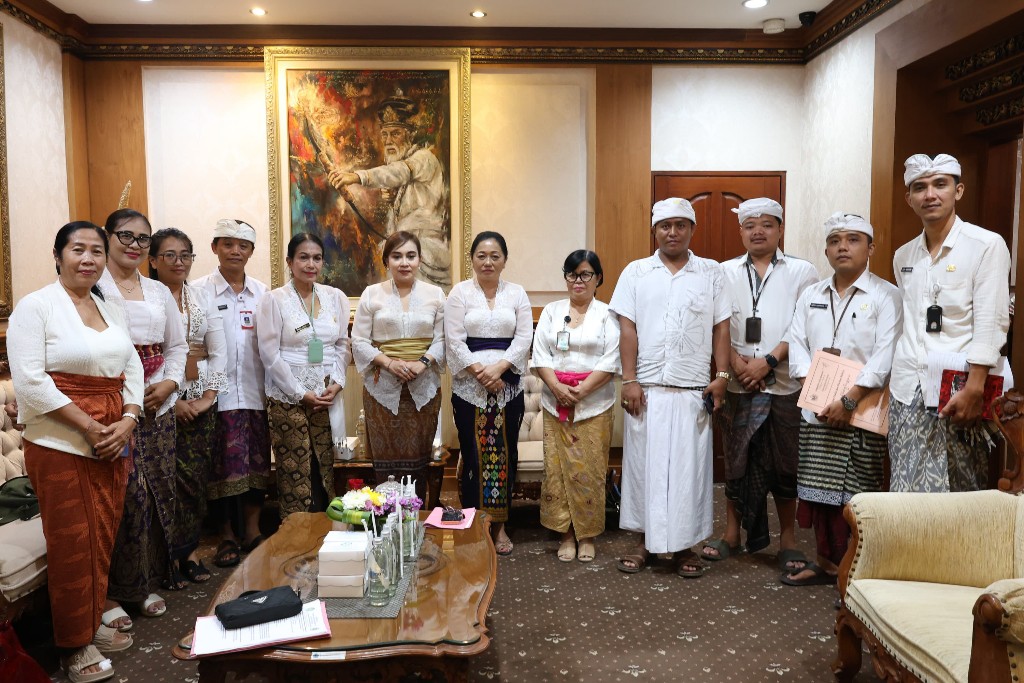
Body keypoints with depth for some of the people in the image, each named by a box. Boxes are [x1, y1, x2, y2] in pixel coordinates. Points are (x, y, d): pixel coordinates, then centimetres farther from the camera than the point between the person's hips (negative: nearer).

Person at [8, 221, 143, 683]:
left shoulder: (110, 309, 12)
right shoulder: (35, 306, -7)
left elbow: (133, 369, 10)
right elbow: (30, 381, -15)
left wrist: (127, 421, -6)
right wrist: (89, 427, -15)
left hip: (113, 442, 6)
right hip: (60, 444, -5)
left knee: (103, 539, 11)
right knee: (72, 544, 3)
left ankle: (92, 623, 29)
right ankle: (74, 646, 18)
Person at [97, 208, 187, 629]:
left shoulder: (159, 292, 16)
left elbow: (178, 345, 18)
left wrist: (170, 382, 0)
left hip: (158, 406, 6)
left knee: (158, 494, 9)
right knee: (124, 497, -7)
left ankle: (148, 582, 24)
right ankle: (109, 594, 9)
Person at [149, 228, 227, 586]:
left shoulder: (202, 297, 9)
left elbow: (218, 351, 7)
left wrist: (209, 395, -3)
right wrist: (171, 401, -13)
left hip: (200, 401, 4)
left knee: (197, 477, 7)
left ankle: (189, 549, 22)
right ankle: (171, 555, 16)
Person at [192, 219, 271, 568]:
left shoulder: (263, 293, 10)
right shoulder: (198, 291, -1)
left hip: (255, 392, 3)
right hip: (218, 393, -3)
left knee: (257, 461, 8)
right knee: (222, 465, 1)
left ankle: (252, 529, 21)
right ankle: (227, 536, 16)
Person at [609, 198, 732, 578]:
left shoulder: (711, 273, 8)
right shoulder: (636, 272, 6)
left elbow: (721, 328, 6)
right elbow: (627, 329, 1)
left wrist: (721, 376, -2)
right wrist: (629, 381, -6)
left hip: (694, 390, 0)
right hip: (647, 388, 0)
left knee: (689, 466, 4)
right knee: (643, 463, 6)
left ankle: (684, 545, 17)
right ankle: (645, 540, 20)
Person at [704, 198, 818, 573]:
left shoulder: (802, 272, 4)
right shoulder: (725, 272, 10)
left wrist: (768, 361, -12)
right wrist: (737, 363, -9)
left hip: (786, 384, -1)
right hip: (738, 384, 2)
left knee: (785, 463, 6)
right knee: (737, 459, 9)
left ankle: (788, 538, 21)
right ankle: (732, 533, 22)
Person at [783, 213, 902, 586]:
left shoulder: (886, 296, -3)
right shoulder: (810, 295, 12)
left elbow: (885, 356, -12)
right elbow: (796, 345, 5)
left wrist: (848, 401, -18)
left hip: (863, 412, -4)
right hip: (817, 411, 4)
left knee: (858, 495, 0)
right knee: (818, 488, 10)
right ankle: (825, 561, 24)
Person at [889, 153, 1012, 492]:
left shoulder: (987, 245, -3)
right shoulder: (902, 256, 13)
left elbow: (991, 324, -10)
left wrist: (974, 390, -17)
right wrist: (893, 376, 12)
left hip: (956, 389, -4)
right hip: (906, 391, 5)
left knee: (959, 493, 2)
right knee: (906, 494, 6)